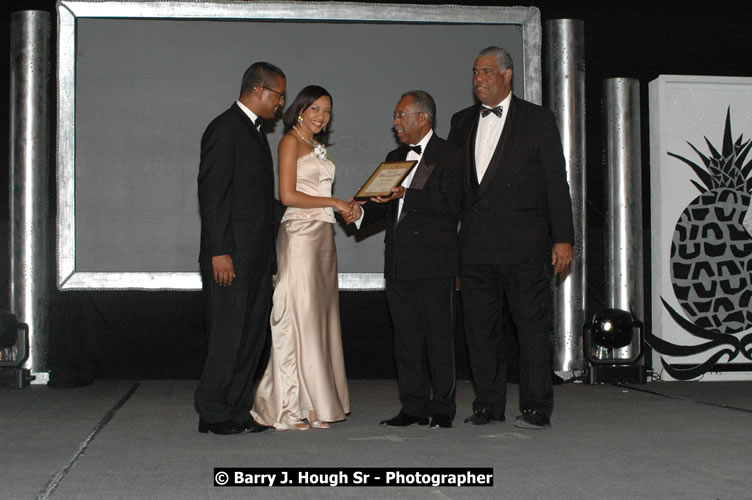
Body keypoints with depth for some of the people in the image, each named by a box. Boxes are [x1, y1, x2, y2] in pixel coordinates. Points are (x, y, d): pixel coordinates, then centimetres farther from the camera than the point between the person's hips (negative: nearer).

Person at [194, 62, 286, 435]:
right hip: (232, 256, -10)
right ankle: (213, 414, 3)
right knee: (229, 334, -6)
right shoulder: (225, 129, -10)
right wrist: (218, 252, -20)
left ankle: (237, 411, 17)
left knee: (252, 334, 10)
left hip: (256, 255, 10)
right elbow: (212, 194, -16)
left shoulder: (254, 132, 19)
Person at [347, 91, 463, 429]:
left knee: (438, 335, -2)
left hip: (434, 261, -7)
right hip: (399, 262, 7)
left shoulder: (448, 155, -2)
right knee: (406, 335, 8)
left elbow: (451, 203, -15)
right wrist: (363, 212, -1)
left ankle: (442, 409, 5)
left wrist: (405, 195, -21)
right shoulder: (395, 157, 20)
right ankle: (413, 407, 14)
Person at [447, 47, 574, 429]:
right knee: (480, 326, 7)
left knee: (532, 324, -1)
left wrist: (563, 238, -6)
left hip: (524, 244, -4)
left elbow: (556, 182, 0)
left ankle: (536, 407, 6)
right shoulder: (462, 122, 15)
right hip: (475, 246, 4)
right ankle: (488, 404, 16)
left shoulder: (537, 120, 2)